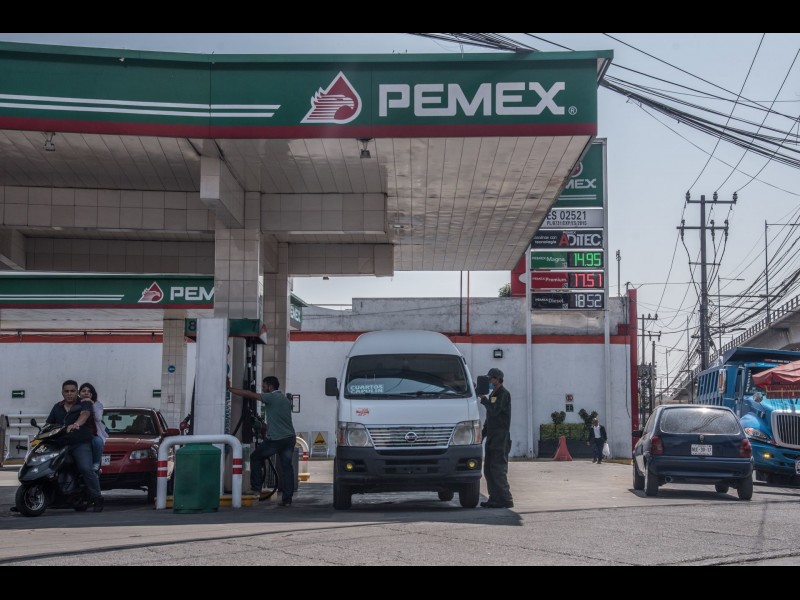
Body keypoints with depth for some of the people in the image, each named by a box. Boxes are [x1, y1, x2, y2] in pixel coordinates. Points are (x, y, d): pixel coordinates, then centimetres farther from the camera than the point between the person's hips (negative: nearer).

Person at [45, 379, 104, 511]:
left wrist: (76, 424, -39)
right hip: (60, 444, 5)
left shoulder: (84, 403, 4)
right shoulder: (57, 407, 20)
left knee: (86, 469, -23)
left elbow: (85, 414, -18)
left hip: (81, 444, -5)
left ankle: (97, 498, -17)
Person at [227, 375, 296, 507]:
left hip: (276, 439, -7)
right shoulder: (286, 400, 18)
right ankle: (287, 499, 1)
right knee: (286, 467, 5)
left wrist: (230, 389, -1)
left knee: (255, 457, 12)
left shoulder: (271, 397, -6)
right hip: (290, 438, 7)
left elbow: (249, 394, -7)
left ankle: (256, 487, 11)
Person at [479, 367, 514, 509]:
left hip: (501, 437, -10)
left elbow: (495, 410, -22)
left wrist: (483, 399, -12)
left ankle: (505, 500, -10)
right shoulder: (493, 395, 21)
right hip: (492, 436, 10)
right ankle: (494, 499, 12)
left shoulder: (504, 394, -8)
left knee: (498, 469, -12)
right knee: (488, 469, 9)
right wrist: (483, 433, 22)